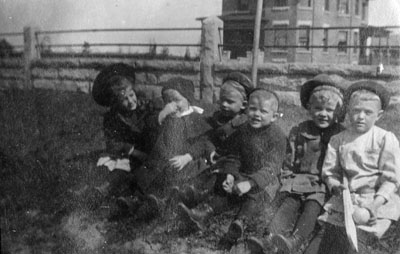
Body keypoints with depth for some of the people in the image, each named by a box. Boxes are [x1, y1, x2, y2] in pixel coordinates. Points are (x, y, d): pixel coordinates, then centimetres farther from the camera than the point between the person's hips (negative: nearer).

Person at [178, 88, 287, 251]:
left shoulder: (277, 137, -16)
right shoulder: (244, 130, 3)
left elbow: (271, 168, -22)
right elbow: (234, 157, 8)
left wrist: (250, 183, -34)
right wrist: (230, 175, -12)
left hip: (267, 179, -7)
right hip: (244, 175, 7)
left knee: (258, 194, -33)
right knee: (225, 189, -11)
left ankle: (240, 222, -53)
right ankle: (204, 213, -22)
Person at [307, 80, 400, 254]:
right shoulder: (338, 140, 7)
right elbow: (330, 172, 11)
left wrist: (375, 204, -18)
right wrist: (335, 186, -12)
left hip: (378, 201, -3)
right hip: (346, 199, 4)